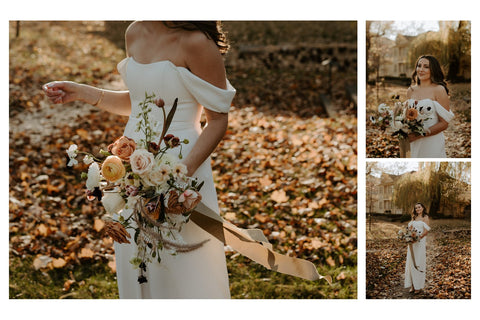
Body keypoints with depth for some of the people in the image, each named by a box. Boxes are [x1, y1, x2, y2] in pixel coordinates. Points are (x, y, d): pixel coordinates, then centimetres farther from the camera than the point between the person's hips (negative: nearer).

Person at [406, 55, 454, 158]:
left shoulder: (439, 90, -9)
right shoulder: (410, 90, 7)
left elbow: (444, 123, -12)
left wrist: (419, 135, -18)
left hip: (432, 143, -4)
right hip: (413, 143, 5)